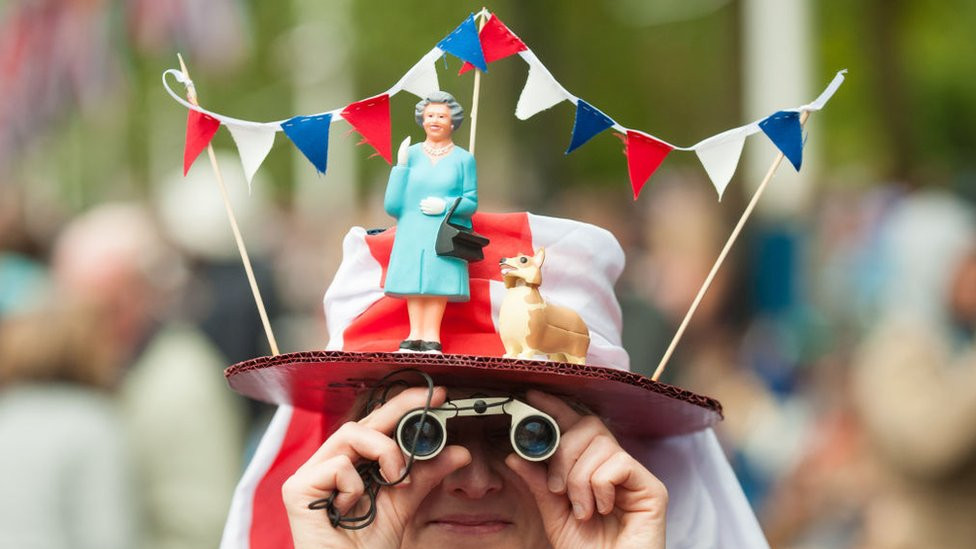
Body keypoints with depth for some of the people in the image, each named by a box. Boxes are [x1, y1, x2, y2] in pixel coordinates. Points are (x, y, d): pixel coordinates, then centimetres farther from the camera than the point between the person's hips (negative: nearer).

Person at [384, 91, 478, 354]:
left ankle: (431, 339, -5)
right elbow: (392, 205, 2)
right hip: (411, 233, 1)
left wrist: (445, 205, -14)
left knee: (438, 283, -7)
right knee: (413, 284, -3)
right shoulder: (410, 154, 7)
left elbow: (471, 202, 4)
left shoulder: (464, 159, 5)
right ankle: (415, 336, 0)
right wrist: (401, 165, -7)